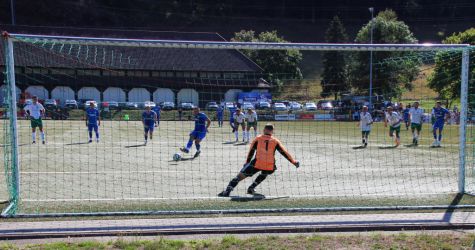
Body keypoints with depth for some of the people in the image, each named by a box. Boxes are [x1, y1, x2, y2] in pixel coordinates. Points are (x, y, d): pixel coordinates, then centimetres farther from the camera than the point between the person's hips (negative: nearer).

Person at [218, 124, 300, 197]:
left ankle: (227, 191, -13)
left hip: (257, 164, -2)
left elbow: (251, 152, 8)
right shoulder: (275, 141, 12)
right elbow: (284, 153, 11)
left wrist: (247, 163, 18)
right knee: (263, 174, 36)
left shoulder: (258, 138, 9)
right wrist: (294, 162, 18)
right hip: (270, 167, 2)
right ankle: (251, 188, 28)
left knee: (240, 176, 3)